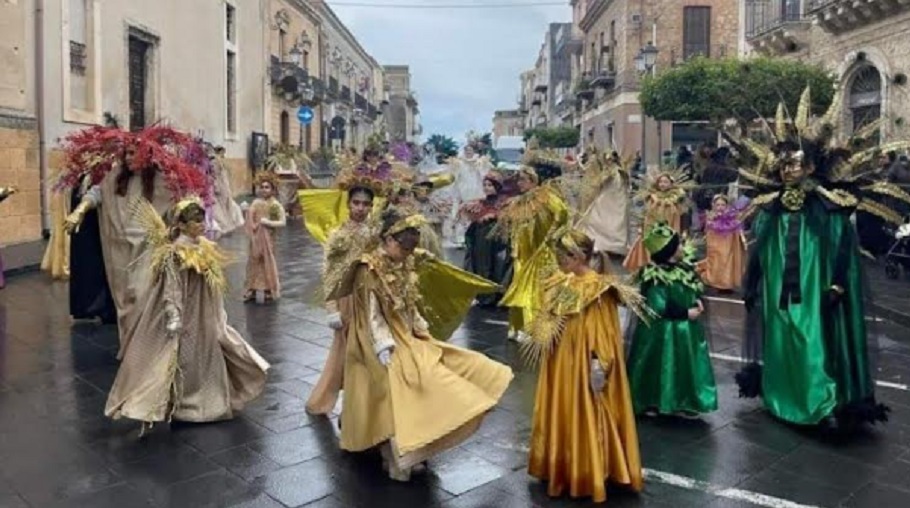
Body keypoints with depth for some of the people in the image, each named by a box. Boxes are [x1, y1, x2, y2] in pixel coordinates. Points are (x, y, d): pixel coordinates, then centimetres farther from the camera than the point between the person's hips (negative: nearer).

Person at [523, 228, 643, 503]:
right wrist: (538, 341, 14)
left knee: (583, 416, 5)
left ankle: (586, 474, 20)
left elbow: (603, 332, -18)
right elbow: (546, 320, 14)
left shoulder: (598, 288, -18)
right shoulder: (560, 283, 4)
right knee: (560, 413, 17)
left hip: (582, 363, -8)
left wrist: (599, 366, -20)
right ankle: (561, 467, 33)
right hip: (560, 361, 8)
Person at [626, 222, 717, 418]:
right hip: (663, 332, -9)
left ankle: (683, 403, 30)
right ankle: (652, 402, 20)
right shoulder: (656, 278, -25)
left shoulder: (684, 268, 3)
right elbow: (660, 308, -27)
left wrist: (698, 302, -5)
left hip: (686, 330, 9)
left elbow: (695, 289, 16)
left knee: (686, 366, 16)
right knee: (661, 366, 4)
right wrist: (687, 313, -20)